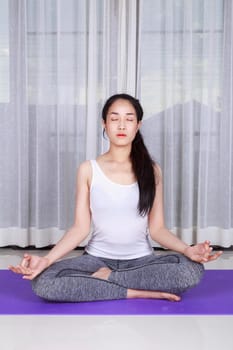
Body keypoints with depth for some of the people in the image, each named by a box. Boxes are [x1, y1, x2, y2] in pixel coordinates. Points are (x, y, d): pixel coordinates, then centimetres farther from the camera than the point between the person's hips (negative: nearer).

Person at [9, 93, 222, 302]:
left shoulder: (151, 170, 0)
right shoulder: (88, 170, -1)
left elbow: (157, 228, -1)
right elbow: (81, 228, -4)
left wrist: (187, 250, -20)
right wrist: (46, 259, -19)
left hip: (141, 259, 1)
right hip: (98, 258, 0)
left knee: (192, 269, -29)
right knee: (43, 281, -28)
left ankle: (106, 278, -14)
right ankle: (137, 292, -19)